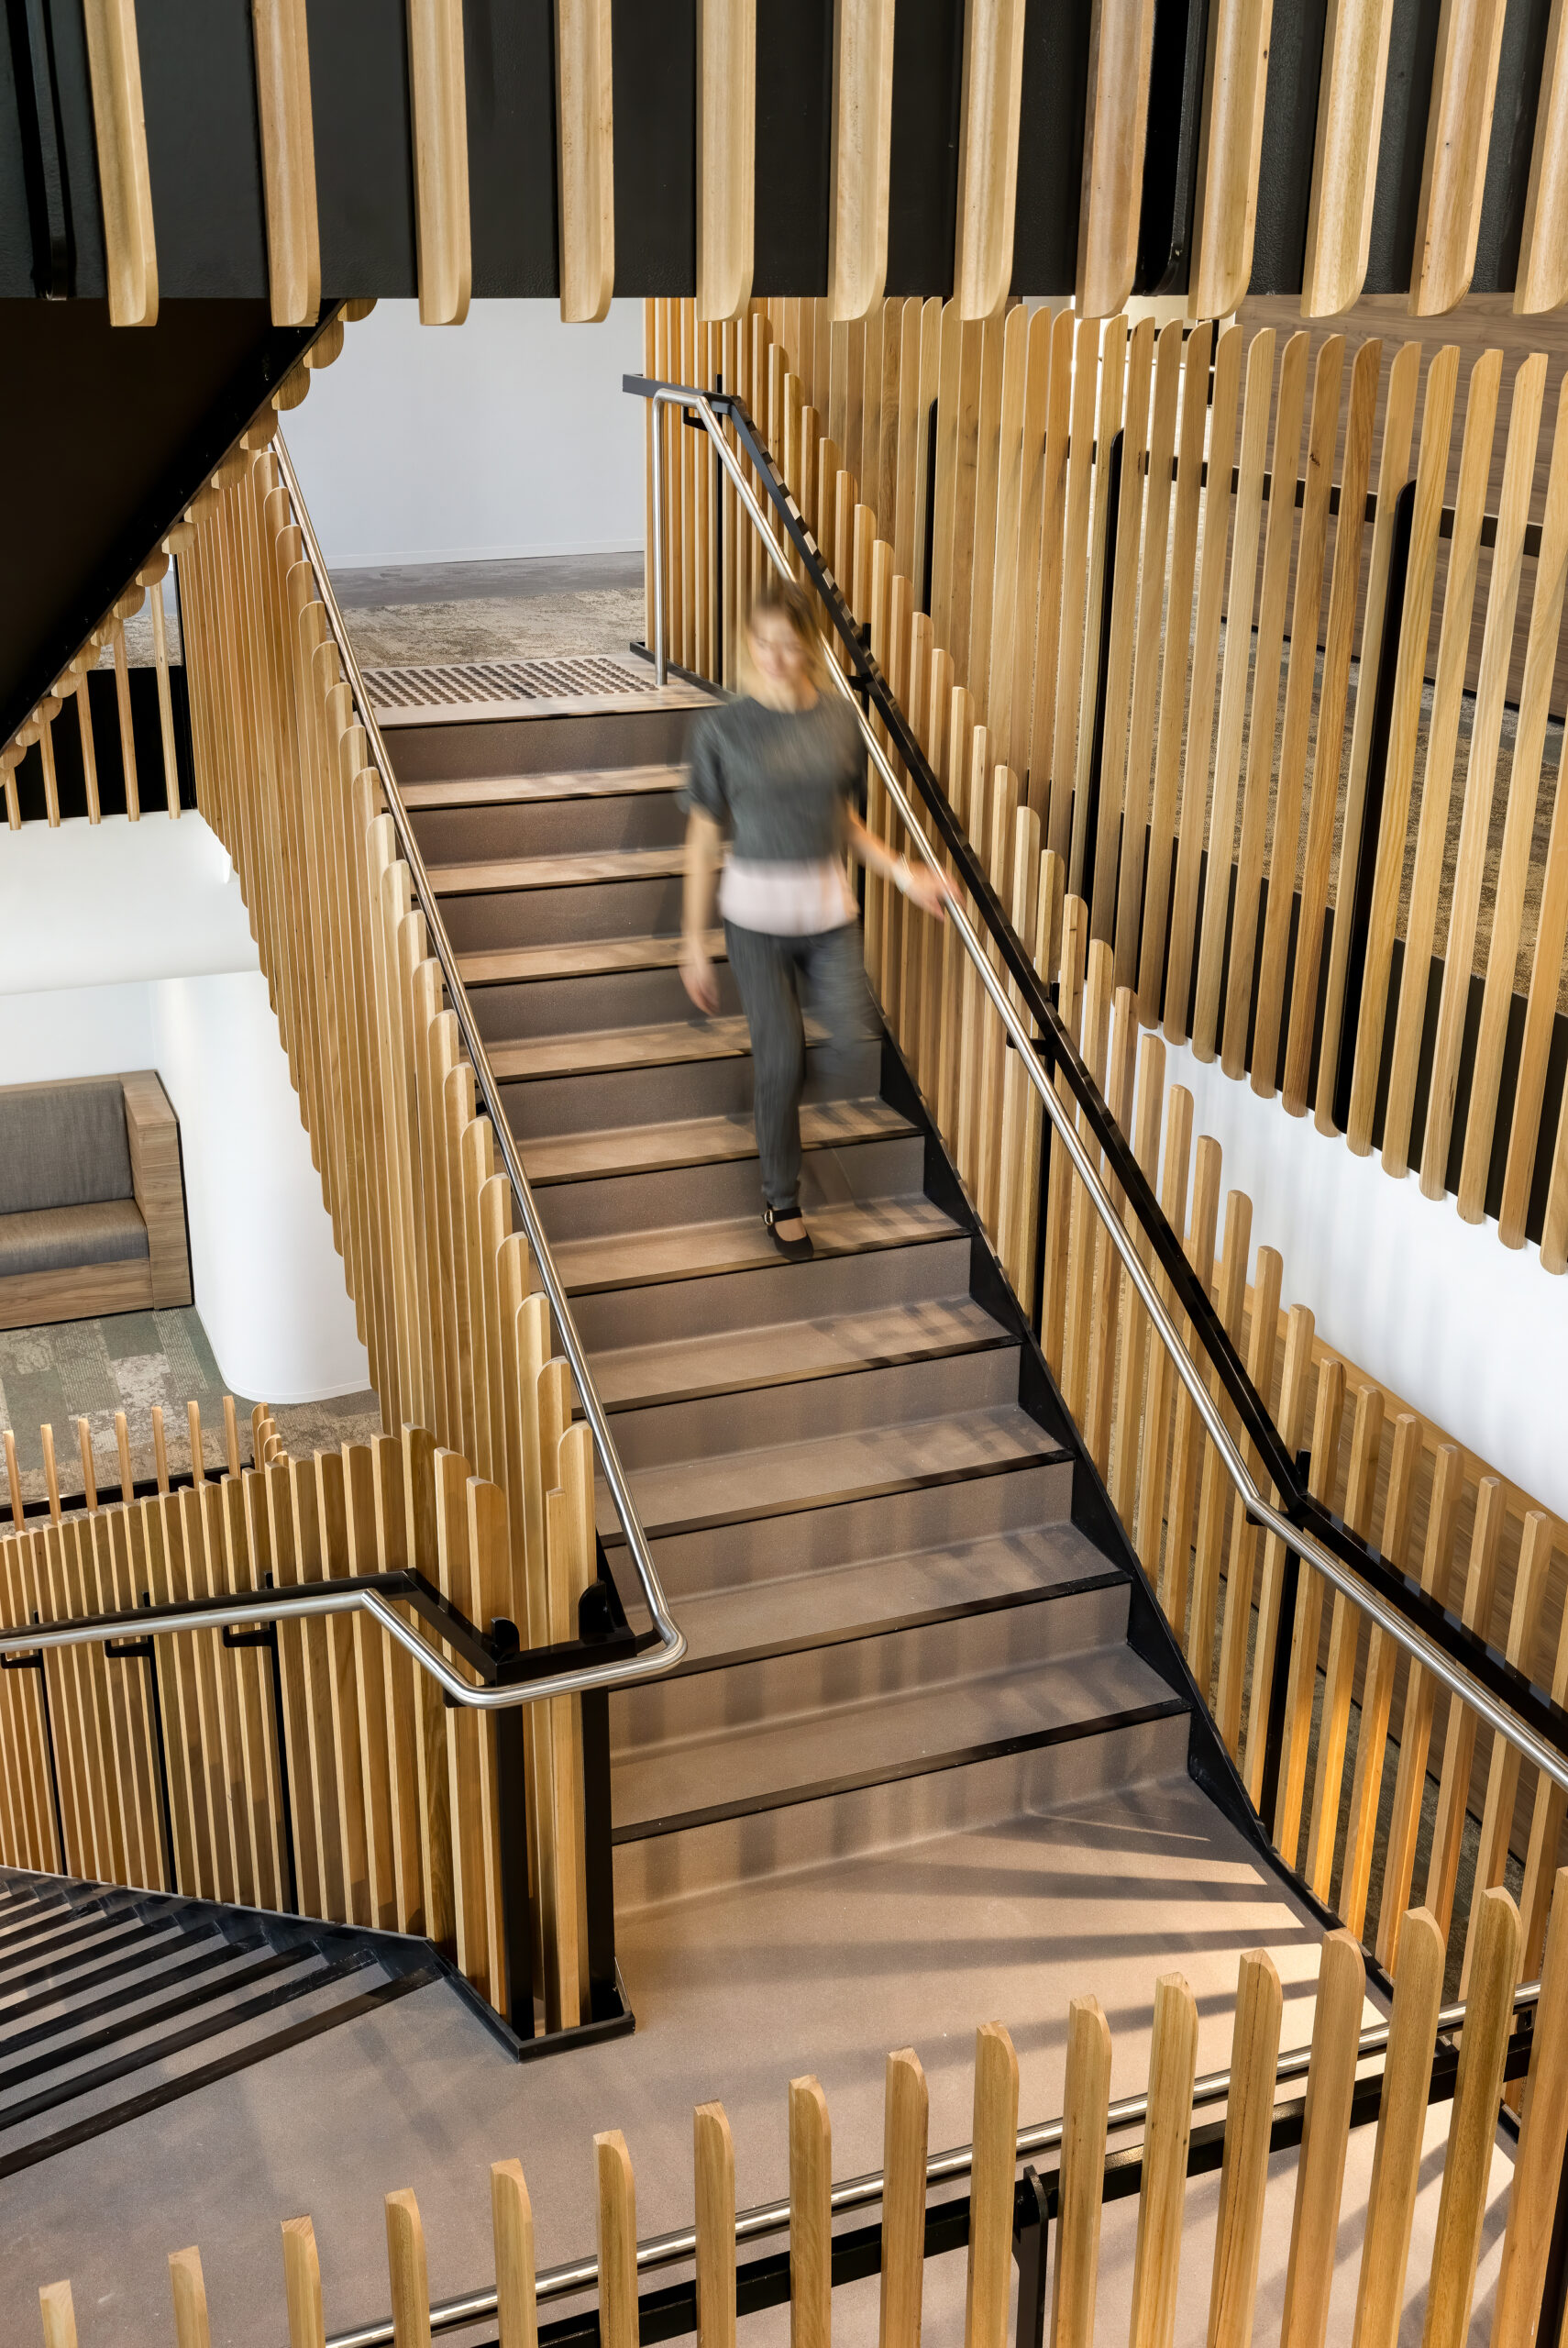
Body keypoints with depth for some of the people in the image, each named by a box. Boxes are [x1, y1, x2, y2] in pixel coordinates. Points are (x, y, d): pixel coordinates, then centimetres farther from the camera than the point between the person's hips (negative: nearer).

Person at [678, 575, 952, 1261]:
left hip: (830, 908, 3)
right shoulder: (722, 728, -9)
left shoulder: (839, 717, 1)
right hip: (756, 912, -3)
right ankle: (782, 1202, 20)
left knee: (857, 1038, -8)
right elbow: (703, 840, -5)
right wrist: (693, 944, -4)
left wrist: (901, 871, -1)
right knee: (780, 1060, 0)